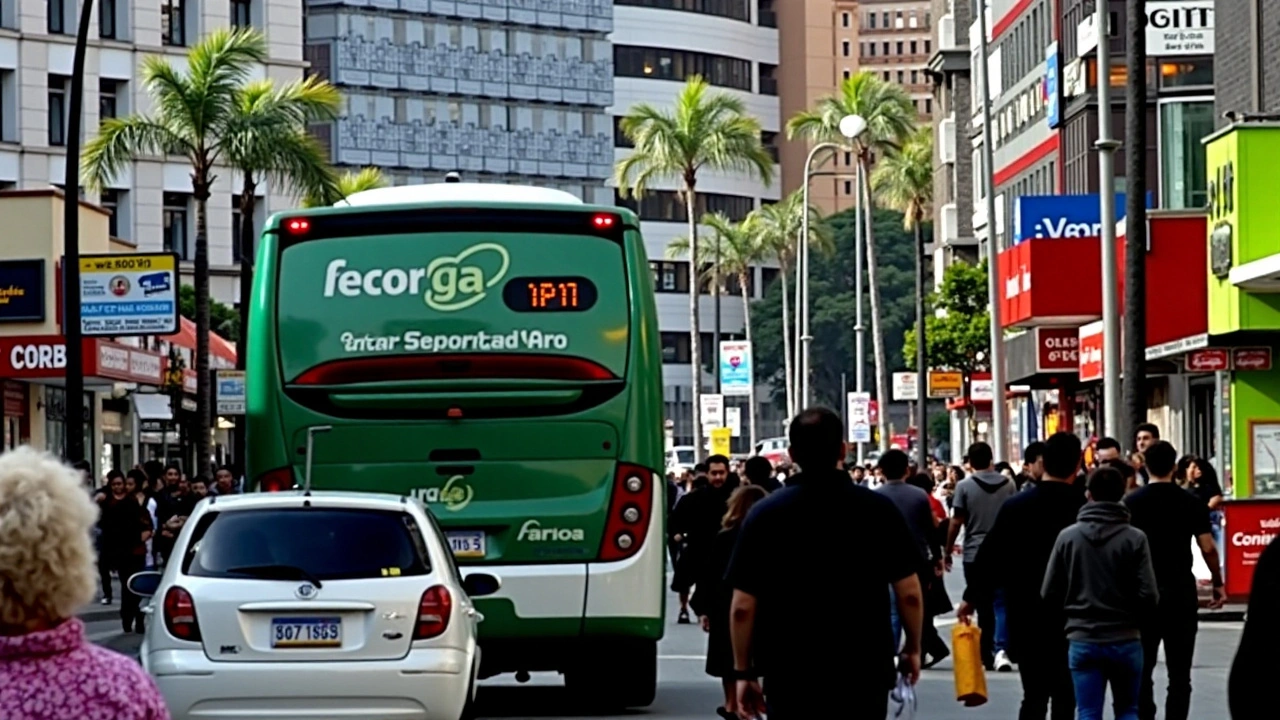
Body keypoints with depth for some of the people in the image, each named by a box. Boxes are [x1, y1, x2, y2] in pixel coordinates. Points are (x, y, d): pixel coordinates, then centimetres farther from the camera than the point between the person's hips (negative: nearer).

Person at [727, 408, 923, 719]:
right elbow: (909, 594, -2)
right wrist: (913, 648, 14)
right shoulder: (879, 509, -3)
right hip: (865, 671, 1)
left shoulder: (765, 515, -4)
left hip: (789, 675, -1)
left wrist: (744, 672, 4)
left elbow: (743, 607, -5)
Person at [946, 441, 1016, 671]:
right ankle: (1001, 649, -16)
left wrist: (948, 551, 5)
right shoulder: (1008, 485, 2)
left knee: (983, 606, 8)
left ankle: (987, 654, 13)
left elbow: (956, 522, -6)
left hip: (974, 554, -1)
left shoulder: (965, 486, -5)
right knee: (1001, 603, 1)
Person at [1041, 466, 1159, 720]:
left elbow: (1049, 595, -2)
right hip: (1125, 640, -1)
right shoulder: (1135, 539, -9)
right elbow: (1149, 596, -11)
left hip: (1082, 640, 1)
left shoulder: (1068, 537, -4)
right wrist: (1133, 615, 11)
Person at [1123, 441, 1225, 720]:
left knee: (1142, 671, 8)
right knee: (1179, 673, 4)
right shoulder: (1191, 503, -3)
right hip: (1181, 593, 0)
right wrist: (1218, 584, 9)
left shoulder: (1130, 503, -2)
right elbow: (1208, 548, -4)